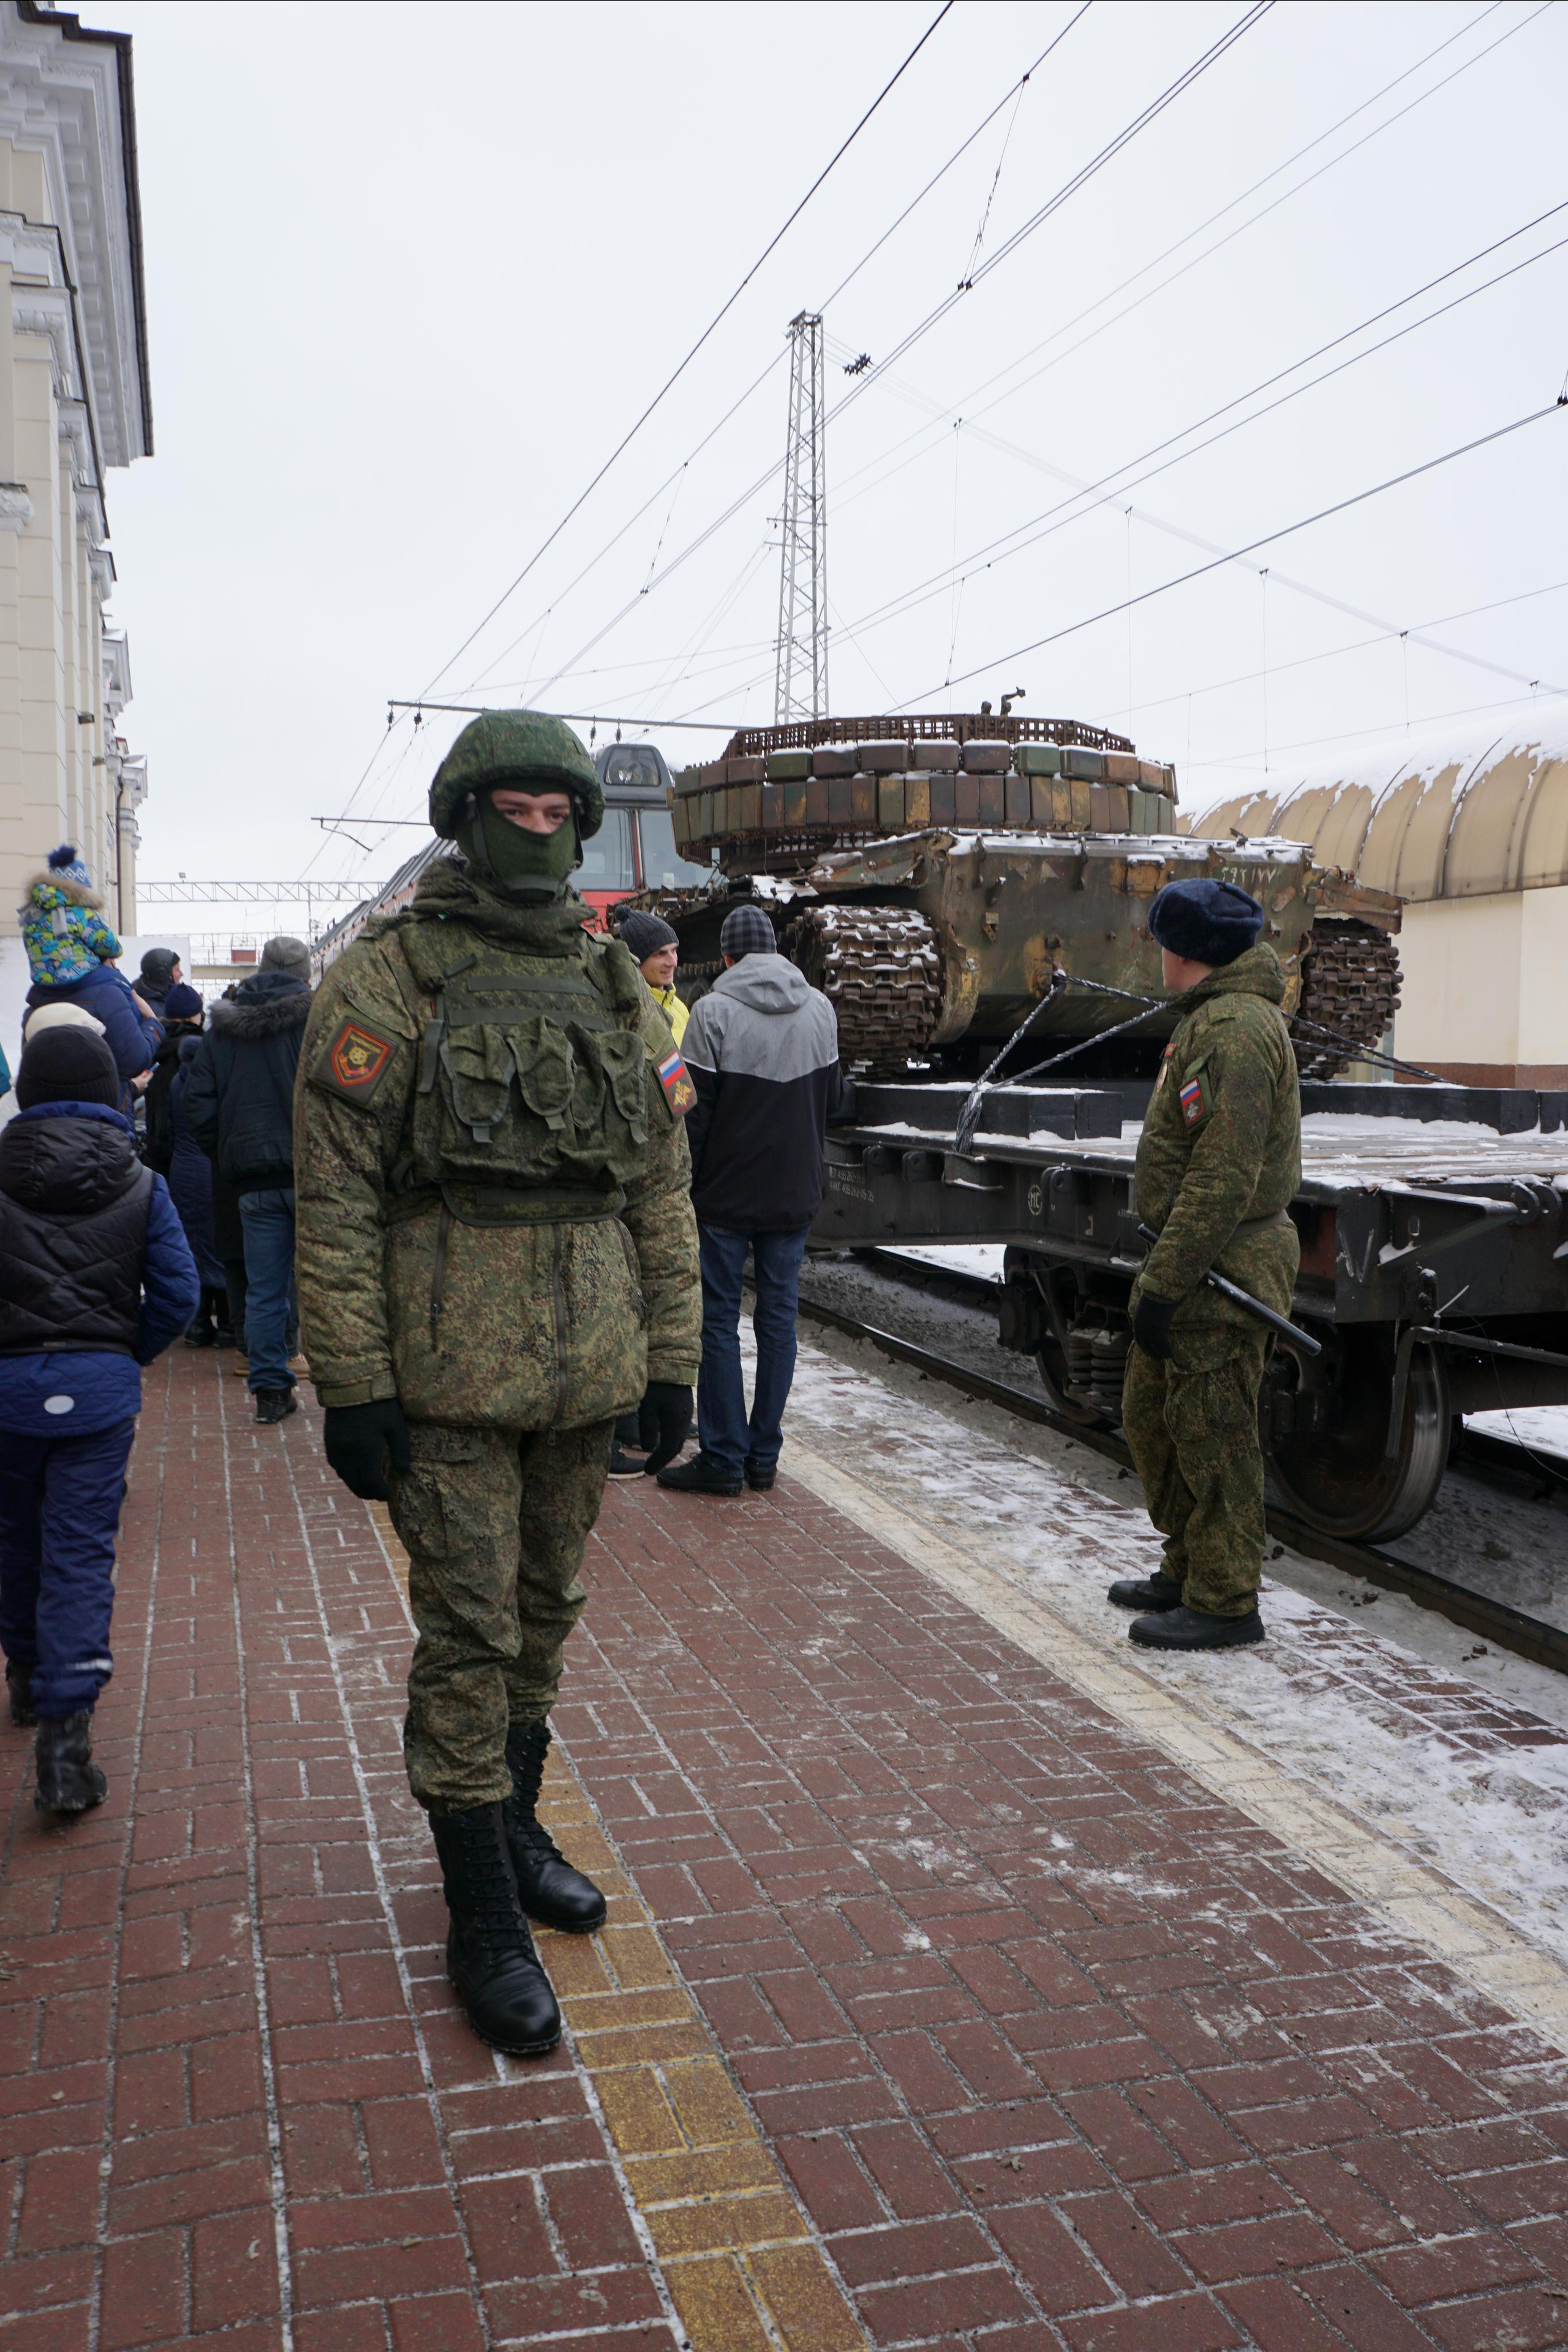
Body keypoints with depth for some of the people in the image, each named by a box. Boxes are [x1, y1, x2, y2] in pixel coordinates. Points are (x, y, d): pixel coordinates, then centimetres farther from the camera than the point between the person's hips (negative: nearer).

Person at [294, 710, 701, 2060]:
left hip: (588, 1372, 5)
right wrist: (352, 1384, -13)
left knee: (546, 1615, 17)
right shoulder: (387, 979, -5)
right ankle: (482, 1917, 15)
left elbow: (664, 1192, 11)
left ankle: (514, 1823, 38)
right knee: (469, 1637, 1)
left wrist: (674, 1359, 8)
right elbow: (336, 1197, -9)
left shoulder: (619, 989, 9)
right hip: (451, 1376, -5)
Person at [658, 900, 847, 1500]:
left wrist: (684, 1180, -1)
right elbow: (833, 1102, 12)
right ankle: (764, 1456, 13)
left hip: (726, 1194, -4)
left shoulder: (713, 1012, -12)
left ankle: (723, 1458, 5)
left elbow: (695, 1110, -11)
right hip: (795, 1192, 4)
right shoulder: (820, 1009, 4)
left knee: (719, 1320, 3)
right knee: (779, 1316, 9)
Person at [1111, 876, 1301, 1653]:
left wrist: (1163, 1284, -23)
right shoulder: (1213, 1019, 16)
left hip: (1221, 1269, -11)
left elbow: (1224, 1176, -24)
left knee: (1211, 1433, -2)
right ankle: (1187, 1572, 30)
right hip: (1203, 1260, 11)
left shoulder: (1236, 1028, -19)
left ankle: (1225, 1603, 10)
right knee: (1152, 1415, 18)